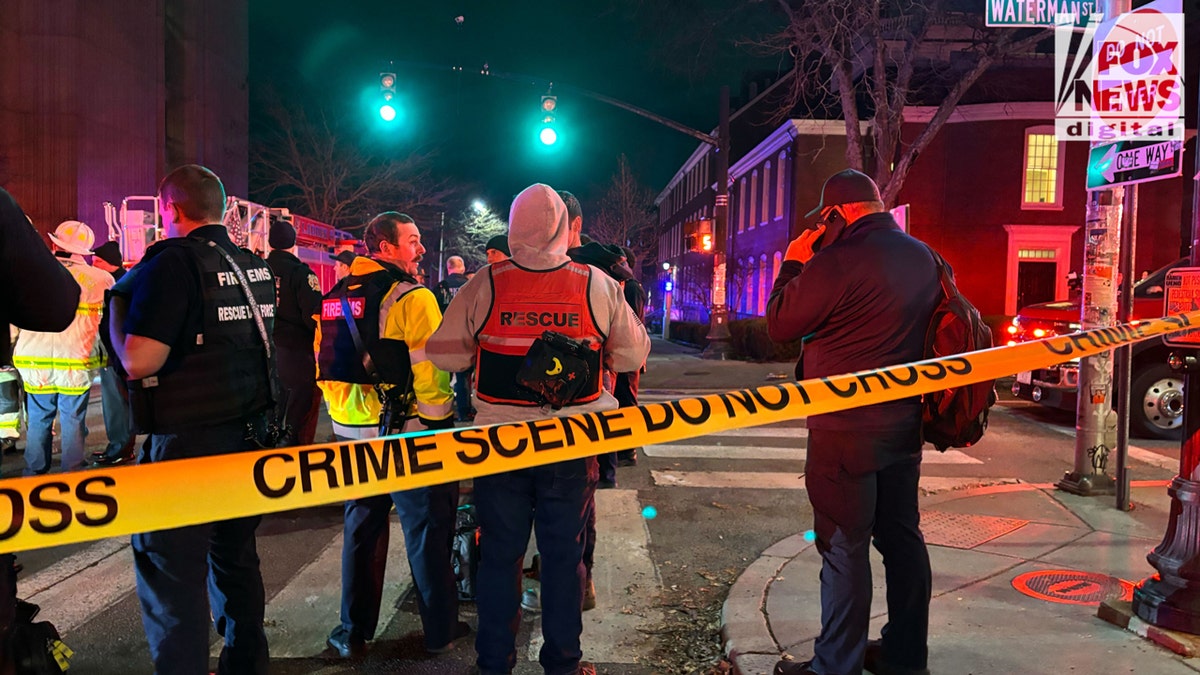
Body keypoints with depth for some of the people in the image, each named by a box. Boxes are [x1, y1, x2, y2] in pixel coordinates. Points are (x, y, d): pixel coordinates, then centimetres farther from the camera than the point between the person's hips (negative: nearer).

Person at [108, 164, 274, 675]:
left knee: (172, 575, 2)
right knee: (236, 558, 20)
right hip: (250, 439, 8)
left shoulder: (174, 261, -14)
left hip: (189, 446, -8)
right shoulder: (256, 268, 7)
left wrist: (119, 301, -3)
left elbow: (139, 361, -20)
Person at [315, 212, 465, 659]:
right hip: (410, 434, -6)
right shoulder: (413, 297, -15)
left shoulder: (334, 298, 7)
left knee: (362, 529, 17)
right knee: (427, 532, 7)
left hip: (352, 432, 7)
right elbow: (432, 370, -20)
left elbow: (324, 367, 11)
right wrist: (440, 420, -8)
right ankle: (440, 631, 19)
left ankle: (354, 632, 26)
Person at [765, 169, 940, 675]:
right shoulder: (922, 256, 8)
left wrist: (794, 263, 1)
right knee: (902, 536, 16)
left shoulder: (839, 260, -19)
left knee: (844, 547, 0)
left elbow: (780, 324, -12)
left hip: (846, 427, -8)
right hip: (905, 420, 8)